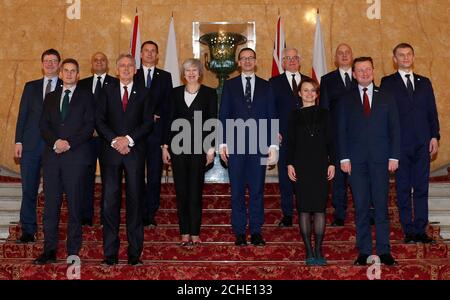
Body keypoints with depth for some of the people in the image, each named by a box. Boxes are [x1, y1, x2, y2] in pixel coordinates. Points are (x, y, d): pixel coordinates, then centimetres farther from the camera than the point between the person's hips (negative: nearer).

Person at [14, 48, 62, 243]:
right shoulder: (31, 87, 15)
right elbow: (22, 115, 11)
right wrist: (18, 141, 3)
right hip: (31, 145, 3)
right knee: (29, 189, 3)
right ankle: (28, 231, 10)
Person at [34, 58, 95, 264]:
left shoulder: (86, 97, 9)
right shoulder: (51, 97, 19)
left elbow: (89, 126, -1)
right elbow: (43, 125, 10)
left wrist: (69, 143, -12)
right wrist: (55, 142, -9)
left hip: (76, 156, -3)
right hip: (52, 155, 3)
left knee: (74, 204, -1)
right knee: (50, 204, 2)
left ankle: (73, 252, 5)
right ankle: (50, 250, 7)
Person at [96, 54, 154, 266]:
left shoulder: (143, 95, 11)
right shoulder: (107, 92, 13)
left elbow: (148, 123, 1)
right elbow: (99, 121, 4)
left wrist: (129, 139, -11)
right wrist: (114, 141, -9)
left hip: (135, 152, 0)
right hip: (111, 152, 1)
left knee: (135, 200, 0)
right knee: (110, 201, -3)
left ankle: (135, 252, 5)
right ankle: (110, 252, 2)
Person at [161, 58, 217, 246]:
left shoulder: (209, 93, 4)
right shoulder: (176, 93, 11)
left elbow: (213, 122, 1)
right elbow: (169, 120, 10)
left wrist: (211, 148, -6)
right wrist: (165, 146, 4)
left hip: (198, 146, -2)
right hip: (178, 146, 2)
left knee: (195, 190, -2)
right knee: (181, 190, 4)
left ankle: (195, 233, 5)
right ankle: (185, 233, 11)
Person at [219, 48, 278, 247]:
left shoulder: (265, 86, 11)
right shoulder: (230, 85, 9)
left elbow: (272, 116, 7)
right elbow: (223, 115, 6)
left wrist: (273, 144, -1)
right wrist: (223, 143, -2)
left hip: (259, 145, 0)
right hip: (235, 145, 0)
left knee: (257, 189, 3)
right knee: (237, 191, 3)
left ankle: (256, 231, 12)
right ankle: (239, 232, 11)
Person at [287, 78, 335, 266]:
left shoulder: (323, 113, 9)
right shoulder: (295, 115, 9)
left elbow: (330, 140, 7)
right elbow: (290, 141, 6)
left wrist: (332, 163, -1)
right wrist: (289, 164, -3)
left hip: (320, 164, 0)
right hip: (301, 164, 0)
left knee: (320, 207, -2)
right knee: (304, 207, -1)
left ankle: (318, 250, 3)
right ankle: (308, 251, 5)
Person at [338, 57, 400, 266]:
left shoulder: (386, 98, 11)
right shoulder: (346, 101, 10)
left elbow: (394, 129, 7)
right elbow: (342, 131, 6)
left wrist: (394, 156, -2)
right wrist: (344, 158, -4)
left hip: (380, 159, 0)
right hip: (356, 160, 0)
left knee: (381, 205, -1)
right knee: (361, 207, 3)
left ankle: (384, 251, 5)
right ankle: (364, 251, 9)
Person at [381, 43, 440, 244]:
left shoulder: (424, 82, 15)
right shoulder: (387, 83, 4)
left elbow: (432, 112, 13)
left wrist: (434, 136, 2)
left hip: (422, 144, 3)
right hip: (400, 143, -3)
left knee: (421, 188, 4)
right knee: (403, 189, 2)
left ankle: (420, 230, 11)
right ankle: (408, 231, 10)